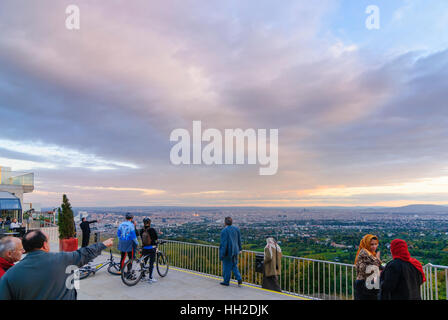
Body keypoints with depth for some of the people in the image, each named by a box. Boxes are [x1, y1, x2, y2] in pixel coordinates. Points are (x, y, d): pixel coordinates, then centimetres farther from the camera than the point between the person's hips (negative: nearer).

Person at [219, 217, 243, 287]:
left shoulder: (224, 231, -19)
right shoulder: (236, 229, 0)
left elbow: (223, 243, -20)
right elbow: (239, 240, 10)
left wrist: (221, 254, -15)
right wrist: (239, 248, 24)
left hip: (227, 251, -6)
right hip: (235, 251, 6)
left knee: (227, 267, 10)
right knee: (234, 266, 17)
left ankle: (226, 281, 23)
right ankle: (239, 279, 3)